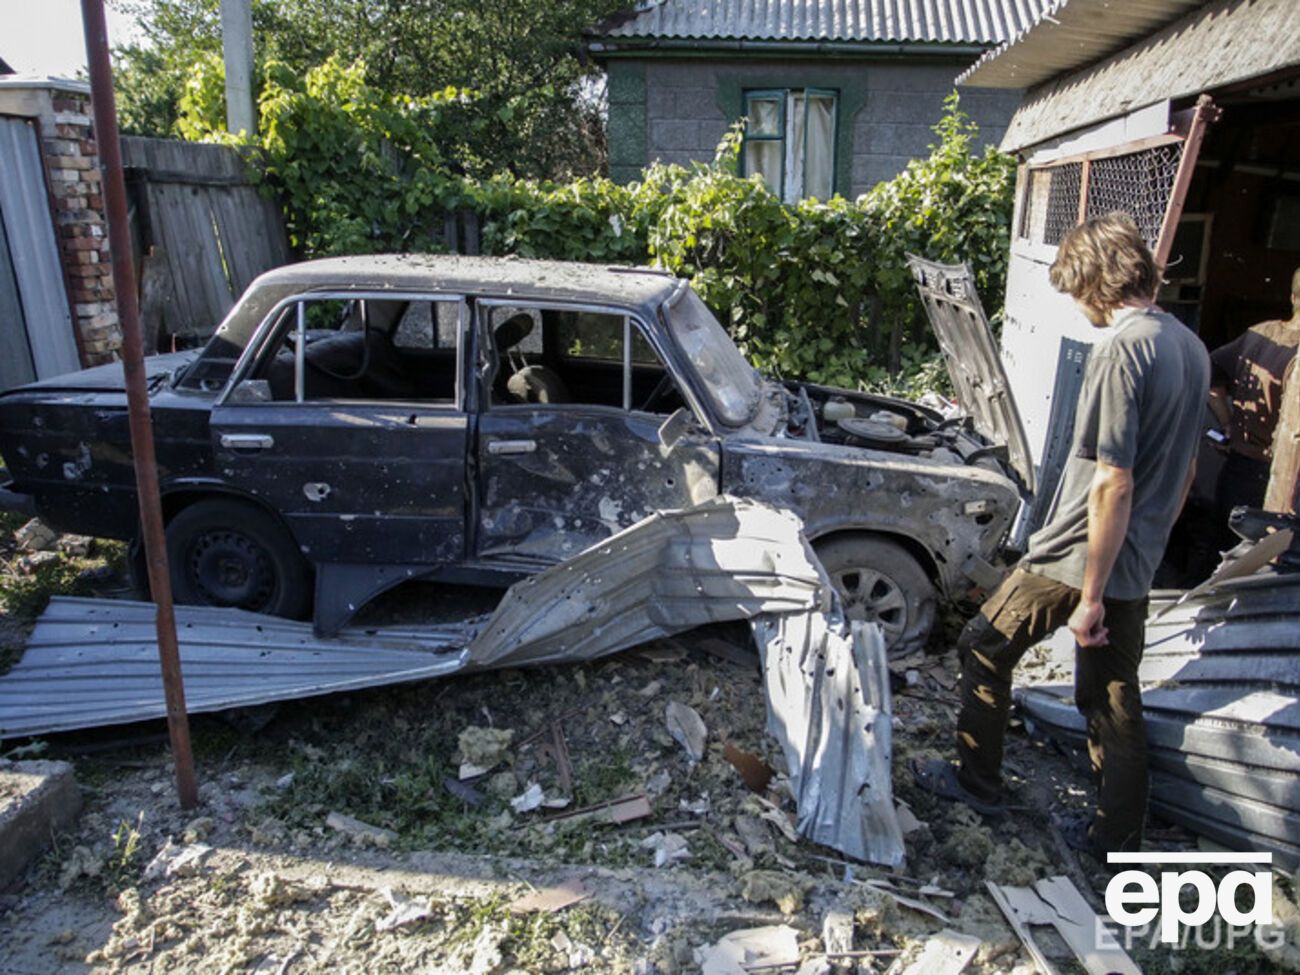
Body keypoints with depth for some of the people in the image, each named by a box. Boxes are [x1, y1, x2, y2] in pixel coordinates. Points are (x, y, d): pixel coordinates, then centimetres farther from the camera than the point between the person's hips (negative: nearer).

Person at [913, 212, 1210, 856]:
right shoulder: (1189, 346, 8)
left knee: (984, 647, 12)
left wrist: (1090, 596, -20)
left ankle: (977, 784, 25)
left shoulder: (1120, 349, -20)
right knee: (1113, 696, 17)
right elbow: (1184, 470, 16)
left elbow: (1113, 483, -24)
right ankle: (1118, 839, 30)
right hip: (1136, 564, 8)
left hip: (1080, 556, -8)